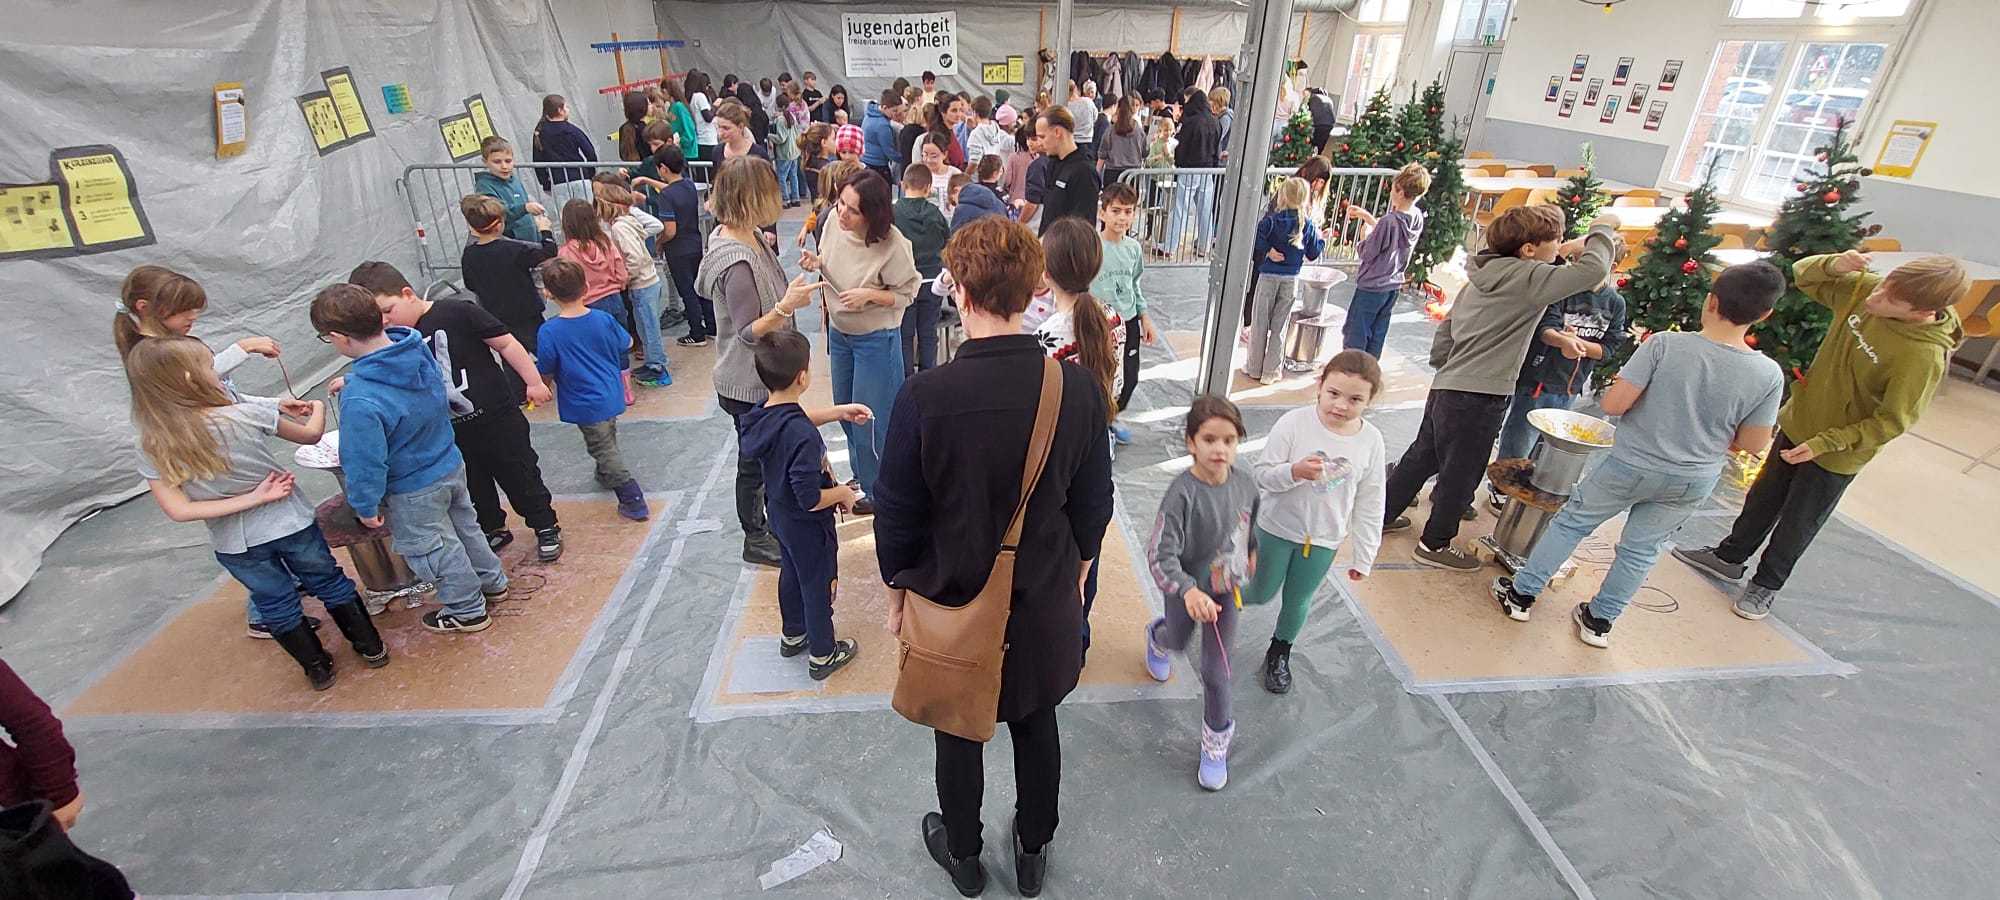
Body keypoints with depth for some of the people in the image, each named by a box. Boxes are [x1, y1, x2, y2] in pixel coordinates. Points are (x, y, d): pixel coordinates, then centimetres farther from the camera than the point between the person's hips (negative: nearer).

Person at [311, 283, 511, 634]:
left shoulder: (360, 399, -35)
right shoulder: (419, 349, -14)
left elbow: (365, 460, -25)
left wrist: (365, 506, -8)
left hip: (413, 491, -7)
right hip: (450, 464, 7)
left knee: (434, 550, 16)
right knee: (465, 527, 28)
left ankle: (467, 611, 35)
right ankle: (492, 582, 48)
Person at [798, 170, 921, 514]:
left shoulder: (893, 245, -28)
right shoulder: (834, 220, -11)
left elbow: (907, 293, -15)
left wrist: (869, 295, -29)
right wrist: (816, 263, -14)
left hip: (875, 339, -7)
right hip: (839, 332, 7)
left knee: (870, 418, 5)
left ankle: (876, 491, 28)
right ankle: (861, 476, 45)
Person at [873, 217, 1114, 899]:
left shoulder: (925, 396, -26)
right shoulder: (1080, 389, -17)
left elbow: (896, 516, -14)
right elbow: (1093, 508, -5)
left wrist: (897, 594, 4)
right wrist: (1071, 578, 13)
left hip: (953, 604, -2)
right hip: (1046, 606, 2)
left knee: (960, 734, 23)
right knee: (1037, 726, 26)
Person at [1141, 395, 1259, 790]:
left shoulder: (1244, 482, -16)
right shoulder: (1182, 493, -32)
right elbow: (1160, 554, -34)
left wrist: (1252, 553, 21)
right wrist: (1188, 591, -48)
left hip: (1226, 587, 2)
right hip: (1185, 589, -2)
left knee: (1216, 669, 8)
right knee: (1177, 641, 27)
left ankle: (1217, 736, 33)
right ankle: (1157, 638, 66)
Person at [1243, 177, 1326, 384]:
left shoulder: (1272, 219, -10)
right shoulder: (1308, 224, -1)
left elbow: (1256, 238, -24)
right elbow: (1313, 252, 5)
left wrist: (1267, 251, -8)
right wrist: (1320, 237, 21)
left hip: (1268, 276, -3)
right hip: (1291, 279, 3)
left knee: (1260, 323, 9)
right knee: (1279, 326, 10)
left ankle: (1254, 368, 15)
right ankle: (1270, 373, 14)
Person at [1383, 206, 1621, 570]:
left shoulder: (1481, 276, 11)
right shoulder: (1526, 278, -14)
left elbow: (1445, 332, 15)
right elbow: (1593, 269, -20)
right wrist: (1602, 229, -2)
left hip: (1447, 388, 8)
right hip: (1479, 398, -8)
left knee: (1422, 456, 20)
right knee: (1461, 474, 7)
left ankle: (1382, 515, 31)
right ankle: (1435, 544, 21)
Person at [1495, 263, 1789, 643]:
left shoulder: (1664, 344, -20)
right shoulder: (1769, 375, -10)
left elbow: (1612, 404, -20)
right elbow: (1753, 443, -2)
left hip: (1631, 466, -3)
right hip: (1693, 483, 3)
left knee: (1572, 522, 14)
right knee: (1641, 549, 17)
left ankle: (1521, 594, 21)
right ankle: (1599, 622, 29)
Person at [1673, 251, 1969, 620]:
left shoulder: (1924, 357, -30)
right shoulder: (1863, 289, -15)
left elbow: (1891, 422, -23)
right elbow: (1803, 275, -1)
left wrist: (1823, 443, -26)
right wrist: (1834, 264, -22)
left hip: (1837, 455, -6)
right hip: (1797, 424, 6)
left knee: (1797, 524, 13)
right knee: (1763, 498, 23)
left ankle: (1767, 583, 35)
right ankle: (1729, 557, 42)